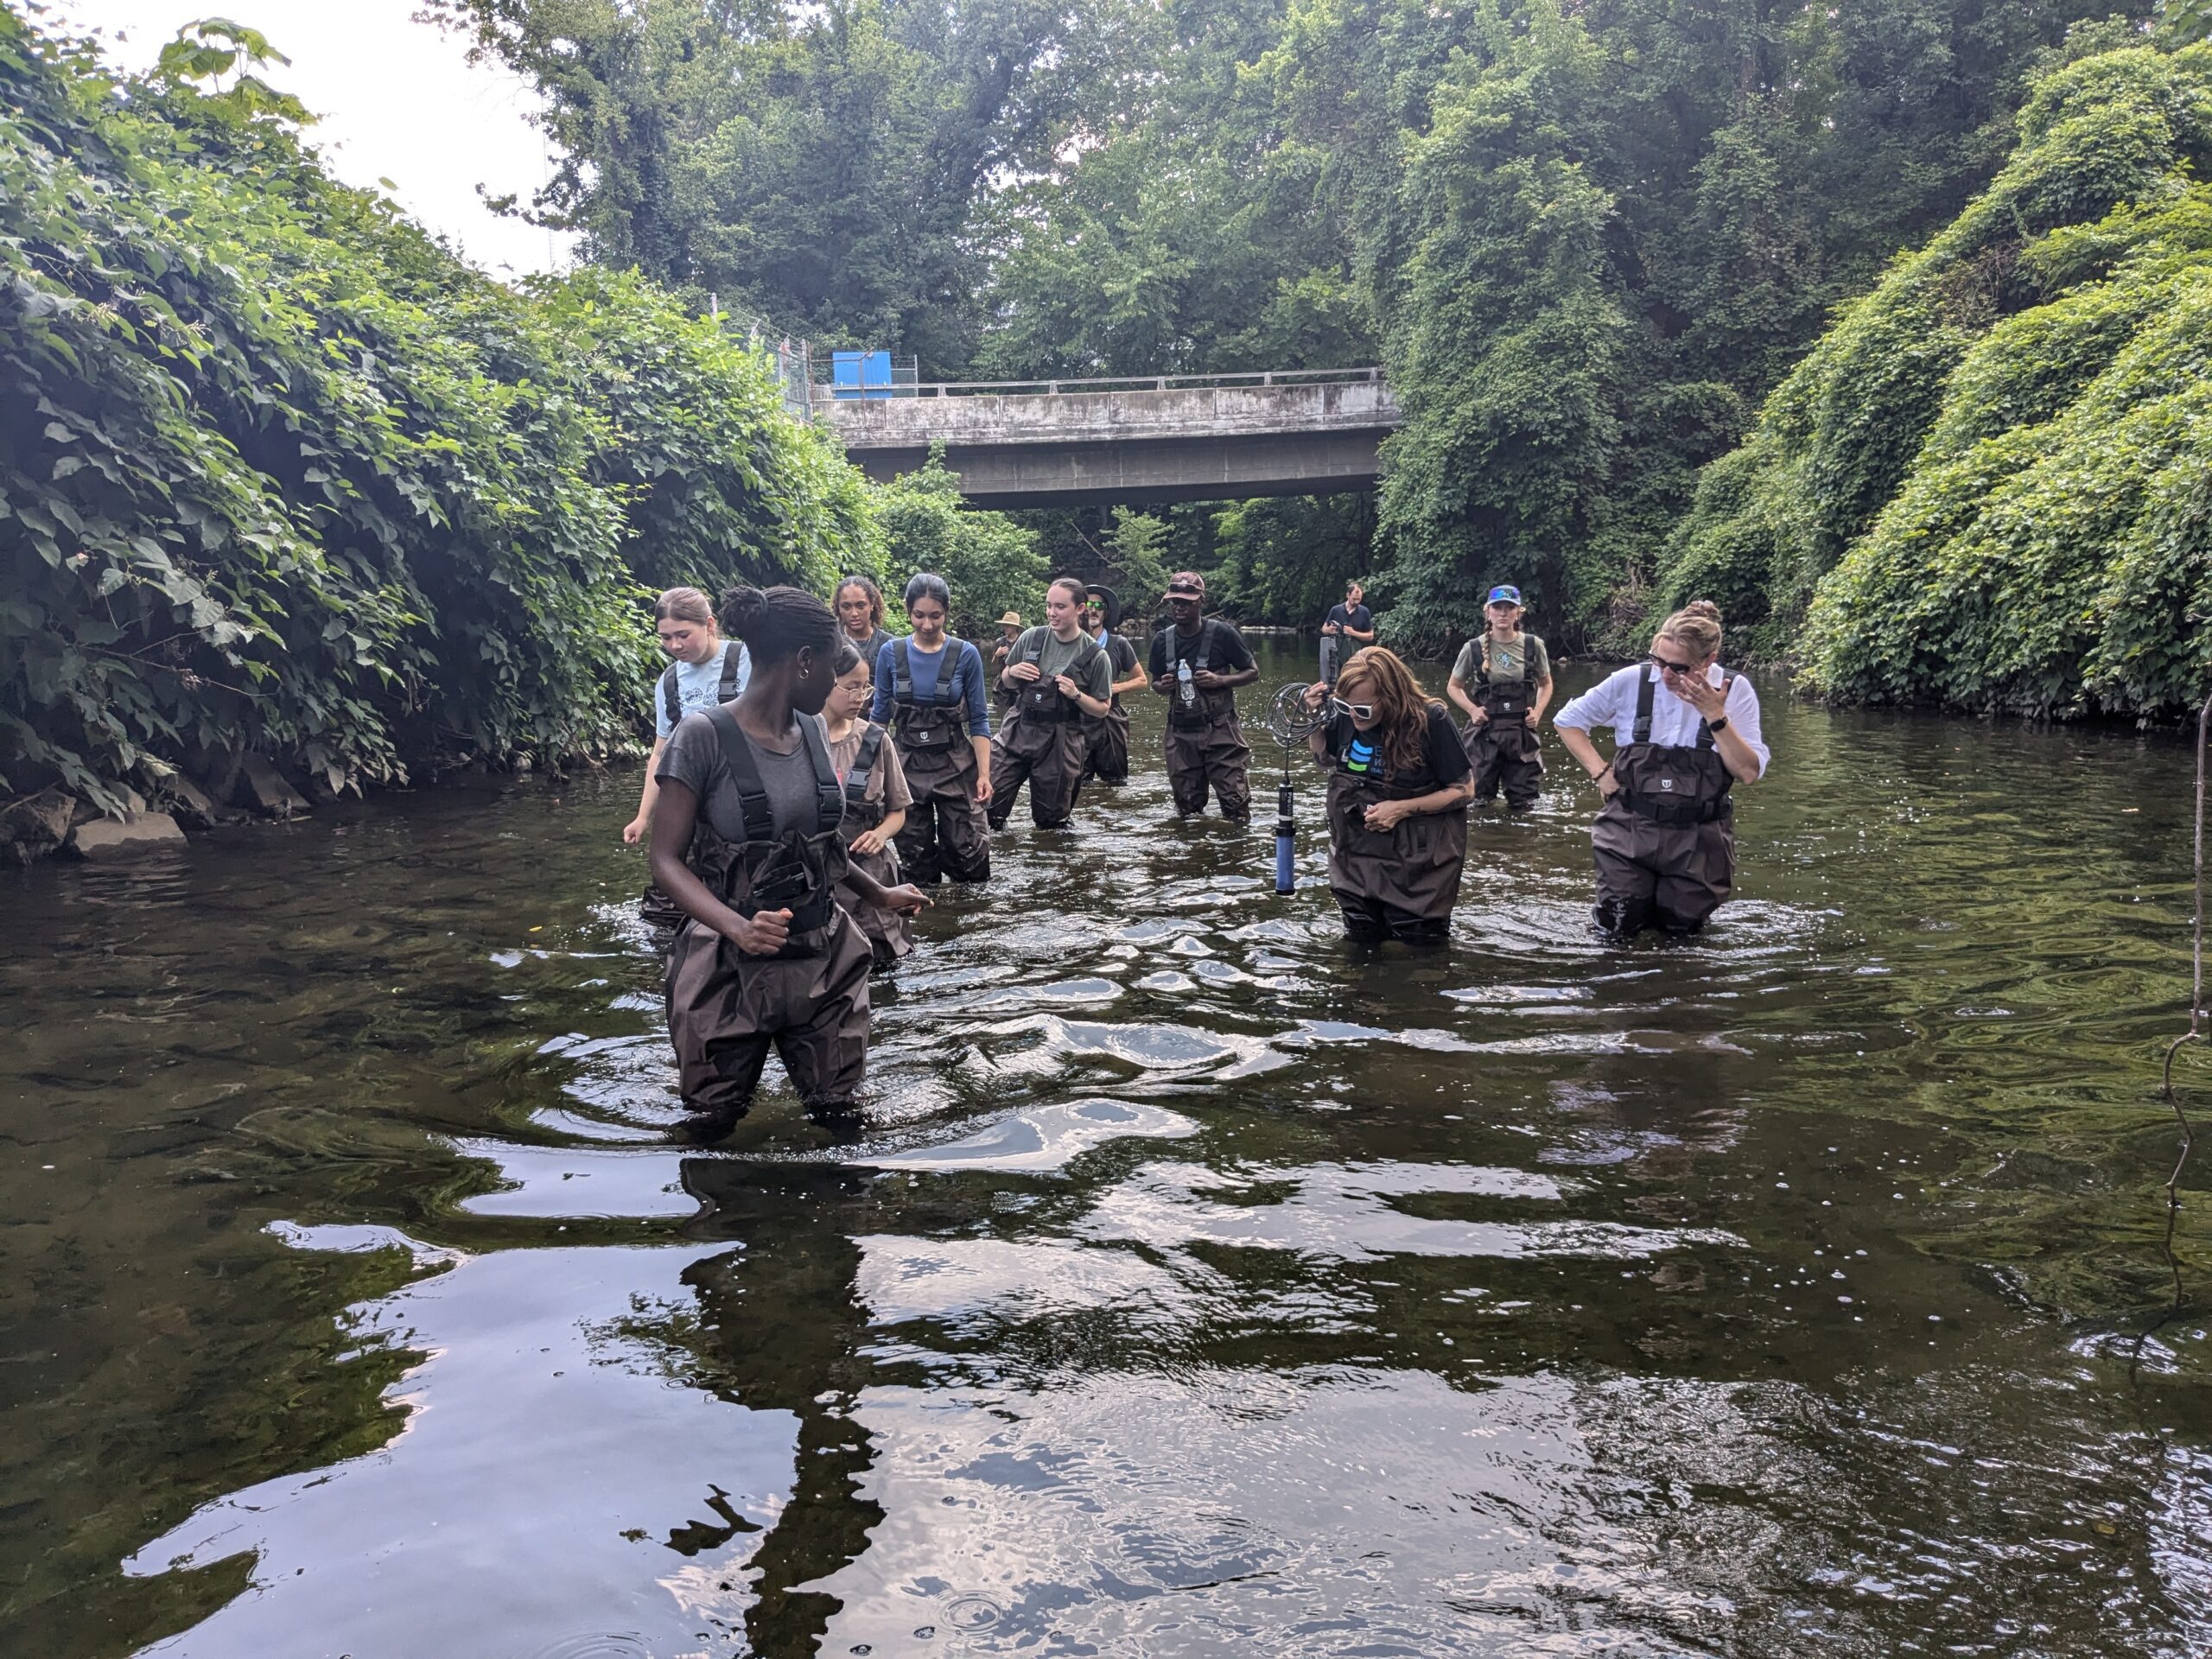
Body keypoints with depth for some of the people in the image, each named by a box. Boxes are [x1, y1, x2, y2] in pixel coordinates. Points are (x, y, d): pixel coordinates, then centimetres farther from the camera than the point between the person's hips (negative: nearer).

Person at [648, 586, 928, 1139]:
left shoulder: (812, 730, 6)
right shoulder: (704, 735, -13)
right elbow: (667, 860, -14)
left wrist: (880, 893, 22)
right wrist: (739, 928, -29)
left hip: (825, 960, 5)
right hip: (731, 967, -5)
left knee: (839, 1117, 9)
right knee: (713, 1132, 8)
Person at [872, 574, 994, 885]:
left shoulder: (966, 655, -5)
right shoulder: (891, 653, -2)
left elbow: (978, 720, -2)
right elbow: (879, 714, 7)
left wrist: (984, 774, -8)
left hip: (955, 765, -1)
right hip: (907, 765, 2)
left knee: (966, 854, -5)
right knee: (915, 858, 7)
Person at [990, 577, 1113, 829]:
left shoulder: (1095, 656, -6)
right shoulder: (1031, 637, 1)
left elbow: (1102, 710, 1)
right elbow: (1007, 683, 16)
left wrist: (1076, 695, -16)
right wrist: (1012, 673, -6)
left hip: (1059, 742, -2)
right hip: (1016, 732, 2)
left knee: (1049, 820, 6)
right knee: (988, 805, -6)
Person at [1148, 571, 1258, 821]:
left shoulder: (1221, 633, -7)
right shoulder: (1162, 640, 5)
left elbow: (1253, 672, 1)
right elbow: (1156, 683, 20)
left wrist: (1219, 680, -16)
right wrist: (1163, 686, -5)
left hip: (1219, 728, -4)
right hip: (1181, 732, 4)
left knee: (1235, 803, -8)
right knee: (1187, 807, 9)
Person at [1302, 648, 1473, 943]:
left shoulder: (1431, 721, -23)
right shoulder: (1346, 715, -12)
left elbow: (1464, 788, -13)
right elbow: (1326, 759, 10)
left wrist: (1403, 808, -23)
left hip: (1418, 855, -4)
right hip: (1359, 849, 4)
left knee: (1419, 939, 9)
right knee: (1363, 936, 16)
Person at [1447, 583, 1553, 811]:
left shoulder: (1533, 646, -1)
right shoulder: (1474, 648, -4)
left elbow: (1545, 684, 15)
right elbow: (1453, 687, 9)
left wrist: (1538, 711, -3)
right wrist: (1472, 709, -8)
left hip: (1522, 732, 1)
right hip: (1484, 733, -1)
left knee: (1522, 805, 8)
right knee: (1481, 804, 6)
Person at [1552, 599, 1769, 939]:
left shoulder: (1735, 691, -8)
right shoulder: (1631, 681, -8)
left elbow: (1749, 772, -13)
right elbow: (1568, 720, 5)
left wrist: (1716, 716, -21)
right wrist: (1599, 772, -6)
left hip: (1696, 838, 0)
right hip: (1629, 829, 0)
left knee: (1681, 932, 13)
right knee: (1619, 931, 6)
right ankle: (1641, 892, 37)